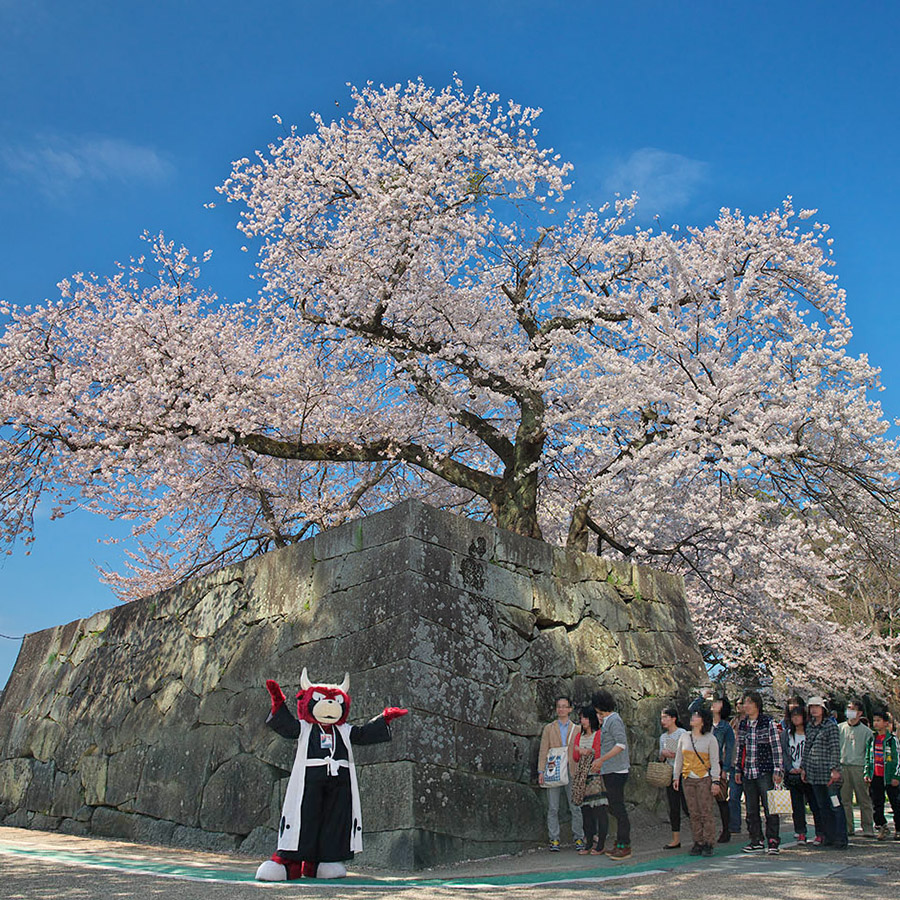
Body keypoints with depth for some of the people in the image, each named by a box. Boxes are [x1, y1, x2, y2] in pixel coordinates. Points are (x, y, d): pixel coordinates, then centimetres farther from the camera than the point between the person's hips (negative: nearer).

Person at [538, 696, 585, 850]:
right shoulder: (549, 728, 10)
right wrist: (541, 771, -2)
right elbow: (543, 751, 6)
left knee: (575, 807, 0)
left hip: (571, 771, 0)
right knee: (553, 808, 1)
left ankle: (579, 838, 11)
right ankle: (554, 839, 9)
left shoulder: (576, 729, 11)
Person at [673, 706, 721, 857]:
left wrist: (715, 781, -8)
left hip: (704, 778, -4)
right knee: (694, 813, 5)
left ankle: (708, 844, 5)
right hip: (687, 779, 4)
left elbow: (715, 761, -2)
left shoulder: (710, 739, 0)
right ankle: (697, 843, 11)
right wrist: (676, 777, 13)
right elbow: (679, 758, 15)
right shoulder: (684, 736, 10)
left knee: (706, 812, -3)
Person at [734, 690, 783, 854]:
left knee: (769, 807, -4)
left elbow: (776, 747, -4)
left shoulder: (768, 722, -3)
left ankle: (773, 841, 6)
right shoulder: (743, 725, 12)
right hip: (747, 772, 5)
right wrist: (738, 769, 14)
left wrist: (777, 770, -9)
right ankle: (757, 841, 16)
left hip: (765, 772, -5)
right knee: (751, 810, 8)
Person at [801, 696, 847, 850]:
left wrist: (835, 769, -15)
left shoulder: (831, 725, -4)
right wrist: (803, 767, 15)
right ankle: (828, 837, 17)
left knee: (835, 806, -4)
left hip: (828, 772, -6)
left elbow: (835, 748, -8)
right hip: (814, 772, 6)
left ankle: (840, 840, 1)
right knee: (822, 807, 10)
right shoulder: (810, 726, 14)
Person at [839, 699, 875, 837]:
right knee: (844, 800, 5)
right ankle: (847, 827, 13)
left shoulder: (866, 731, 4)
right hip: (842, 767, 2)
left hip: (859, 767, -2)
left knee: (864, 800, 0)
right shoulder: (839, 728, 10)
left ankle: (868, 828, 8)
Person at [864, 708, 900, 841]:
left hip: (889, 777, -4)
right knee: (876, 804, 3)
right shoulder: (872, 739, 10)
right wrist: (866, 773, 7)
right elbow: (868, 758, 16)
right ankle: (881, 827, 14)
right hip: (875, 777, 4)